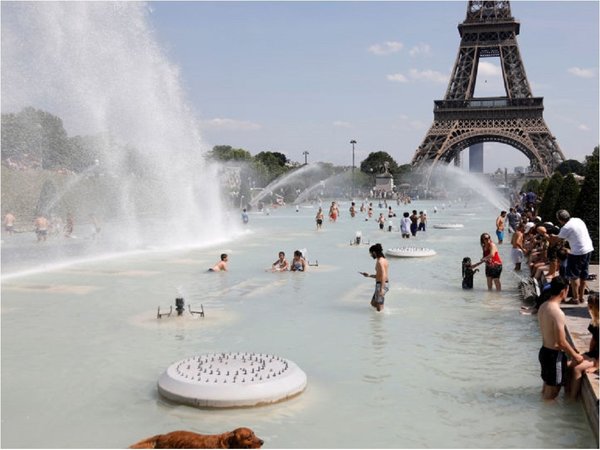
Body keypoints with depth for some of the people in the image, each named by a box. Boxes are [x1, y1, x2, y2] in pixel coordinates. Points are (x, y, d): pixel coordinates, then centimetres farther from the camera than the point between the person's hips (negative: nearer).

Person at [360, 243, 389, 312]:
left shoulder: (380, 261, -17)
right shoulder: (383, 260, 13)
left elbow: (383, 275, -27)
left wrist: (381, 289, -32)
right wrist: (369, 275, 18)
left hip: (381, 285, -10)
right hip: (385, 284, 10)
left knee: (379, 307, -2)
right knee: (373, 303, 20)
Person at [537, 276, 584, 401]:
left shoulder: (543, 306, 2)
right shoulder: (557, 312, -26)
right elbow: (561, 342, -24)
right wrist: (575, 355, -8)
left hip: (544, 351, 8)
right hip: (554, 355, -8)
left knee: (548, 383, 26)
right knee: (553, 389, 9)